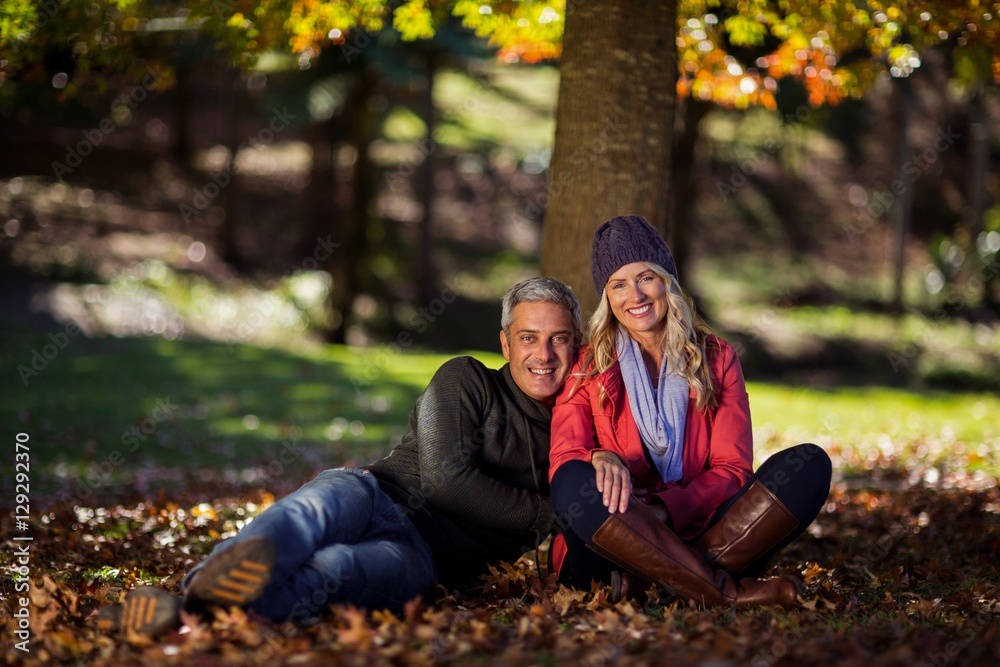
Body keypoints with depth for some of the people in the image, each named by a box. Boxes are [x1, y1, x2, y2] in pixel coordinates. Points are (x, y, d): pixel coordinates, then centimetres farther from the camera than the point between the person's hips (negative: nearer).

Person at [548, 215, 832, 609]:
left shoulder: (716, 360, 11)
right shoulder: (588, 368, 9)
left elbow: (733, 468, 1)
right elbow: (562, 461, -5)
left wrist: (665, 509, -18)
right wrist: (599, 458, -30)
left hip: (699, 529, 2)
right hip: (605, 544, -2)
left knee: (809, 464, -19)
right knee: (574, 483, -34)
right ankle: (728, 591, -36)